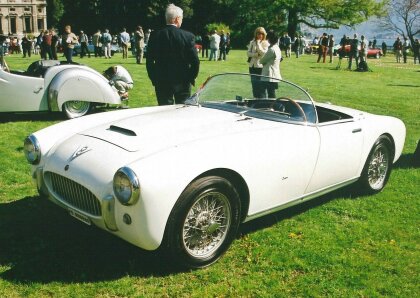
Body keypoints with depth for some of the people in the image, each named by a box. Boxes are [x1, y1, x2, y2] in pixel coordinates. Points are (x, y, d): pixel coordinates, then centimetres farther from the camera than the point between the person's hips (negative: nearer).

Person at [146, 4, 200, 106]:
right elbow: (195, 61, -9)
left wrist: (154, 79, 9)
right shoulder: (188, 36, -9)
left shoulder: (155, 35, -4)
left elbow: (149, 61, -1)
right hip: (182, 82, -1)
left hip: (161, 82, 1)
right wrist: (191, 78, 5)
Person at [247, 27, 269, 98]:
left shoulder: (265, 43, -1)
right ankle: (255, 98, 18)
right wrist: (256, 54, -12)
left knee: (261, 85, -6)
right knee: (254, 84, 10)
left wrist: (258, 44, -13)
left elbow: (264, 53, -13)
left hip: (261, 66, -5)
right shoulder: (252, 42, 11)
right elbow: (248, 53, 3)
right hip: (252, 66, 5)